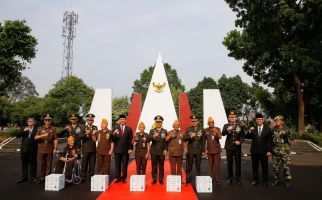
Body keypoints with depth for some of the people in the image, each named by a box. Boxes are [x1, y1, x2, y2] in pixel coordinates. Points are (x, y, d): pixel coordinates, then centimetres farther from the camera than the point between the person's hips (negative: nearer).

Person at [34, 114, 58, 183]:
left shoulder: (53, 129, 3)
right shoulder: (40, 129, 10)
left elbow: (55, 139, 0)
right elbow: (35, 137, 0)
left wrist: (55, 148, -7)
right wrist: (43, 135, -17)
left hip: (49, 149, -2)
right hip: (41, 149, 2)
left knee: (49, 165, 1)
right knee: (42, 164, 10)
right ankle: (42, 178, 20)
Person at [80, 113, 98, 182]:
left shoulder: (95, 127, 11)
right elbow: (80, 137, -12)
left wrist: (95, 134, -8)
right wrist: (85, 133, -29)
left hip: (93, 149, 3)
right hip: (85, 149, -3)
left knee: (92, 164, 7)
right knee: (84, 164, 0)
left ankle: (91, 176, 17)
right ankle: (83, 177, 9)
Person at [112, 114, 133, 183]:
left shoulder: (129, 129, 2)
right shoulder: (115, 128, 1)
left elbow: (130, 139, 0)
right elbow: (113, 139, -5)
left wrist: (130, 148, -7)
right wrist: (114, 134, -25)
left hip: (125, 150, 0)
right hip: (117, 149, 0)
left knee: (125, 165, 8)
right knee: (117, 165, 8)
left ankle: (123, 178, 19)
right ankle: (118, 177, 20)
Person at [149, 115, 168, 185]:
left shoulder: (165, 131, 5)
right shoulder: (152, 131, 3)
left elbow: (166, 141, 3)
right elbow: (148, 139, -13)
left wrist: (165, 149, -6)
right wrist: (153, 136, -33)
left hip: (162, 152, 0)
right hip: (154, 151, 0)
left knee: (161, 166, 6)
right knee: (154, 166, 6)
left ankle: (161, 179, 16)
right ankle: (154, 179, 17)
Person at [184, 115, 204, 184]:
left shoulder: (201, 129, 4)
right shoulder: (188, 129, 3)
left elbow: (203, 140, 6)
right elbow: (185, 138, -5)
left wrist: (203, 149, 3)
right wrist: (191, 136, -22)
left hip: (198, 150, 0)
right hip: (190, 150, 0)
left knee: (198, 165, 8)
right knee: (189, 165, 3)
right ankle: (188, 179, 11)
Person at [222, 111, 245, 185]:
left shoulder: (239, 126, 5)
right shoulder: (226, 126, -1)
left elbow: (243, 136, 8)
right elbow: (223, 134, -18)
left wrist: (240, 141, -11)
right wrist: (227, 130, -39)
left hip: (237, 147, 1)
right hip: (229, 147, -1)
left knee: (238, 163, 3)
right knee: (229, 163, 7)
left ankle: (238, 178, 15)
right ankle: (230, 177, 20)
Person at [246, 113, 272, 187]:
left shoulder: (267, 129, 0)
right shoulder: (253, 129, 3)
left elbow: (270, 141, 0)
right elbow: (247, 137, -1)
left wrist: (269, 151, -5)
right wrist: (249, 132, -20)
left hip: (264, 151, -1)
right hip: (254, 151, 1)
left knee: (264, 166, 6)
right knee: (254, 166, 10)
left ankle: (265, 180, 21)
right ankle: (255, 180, 22)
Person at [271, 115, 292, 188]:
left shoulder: (286, 130, 2)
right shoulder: (273, 130, 9)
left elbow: (290, 138, -10)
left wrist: (285, 134, -27)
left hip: (285, 151, -2)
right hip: (275, 151, 3)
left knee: (286, 166, 0)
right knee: (275, 167, 8)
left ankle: (287, 180, 13)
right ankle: (276, 179, 21)